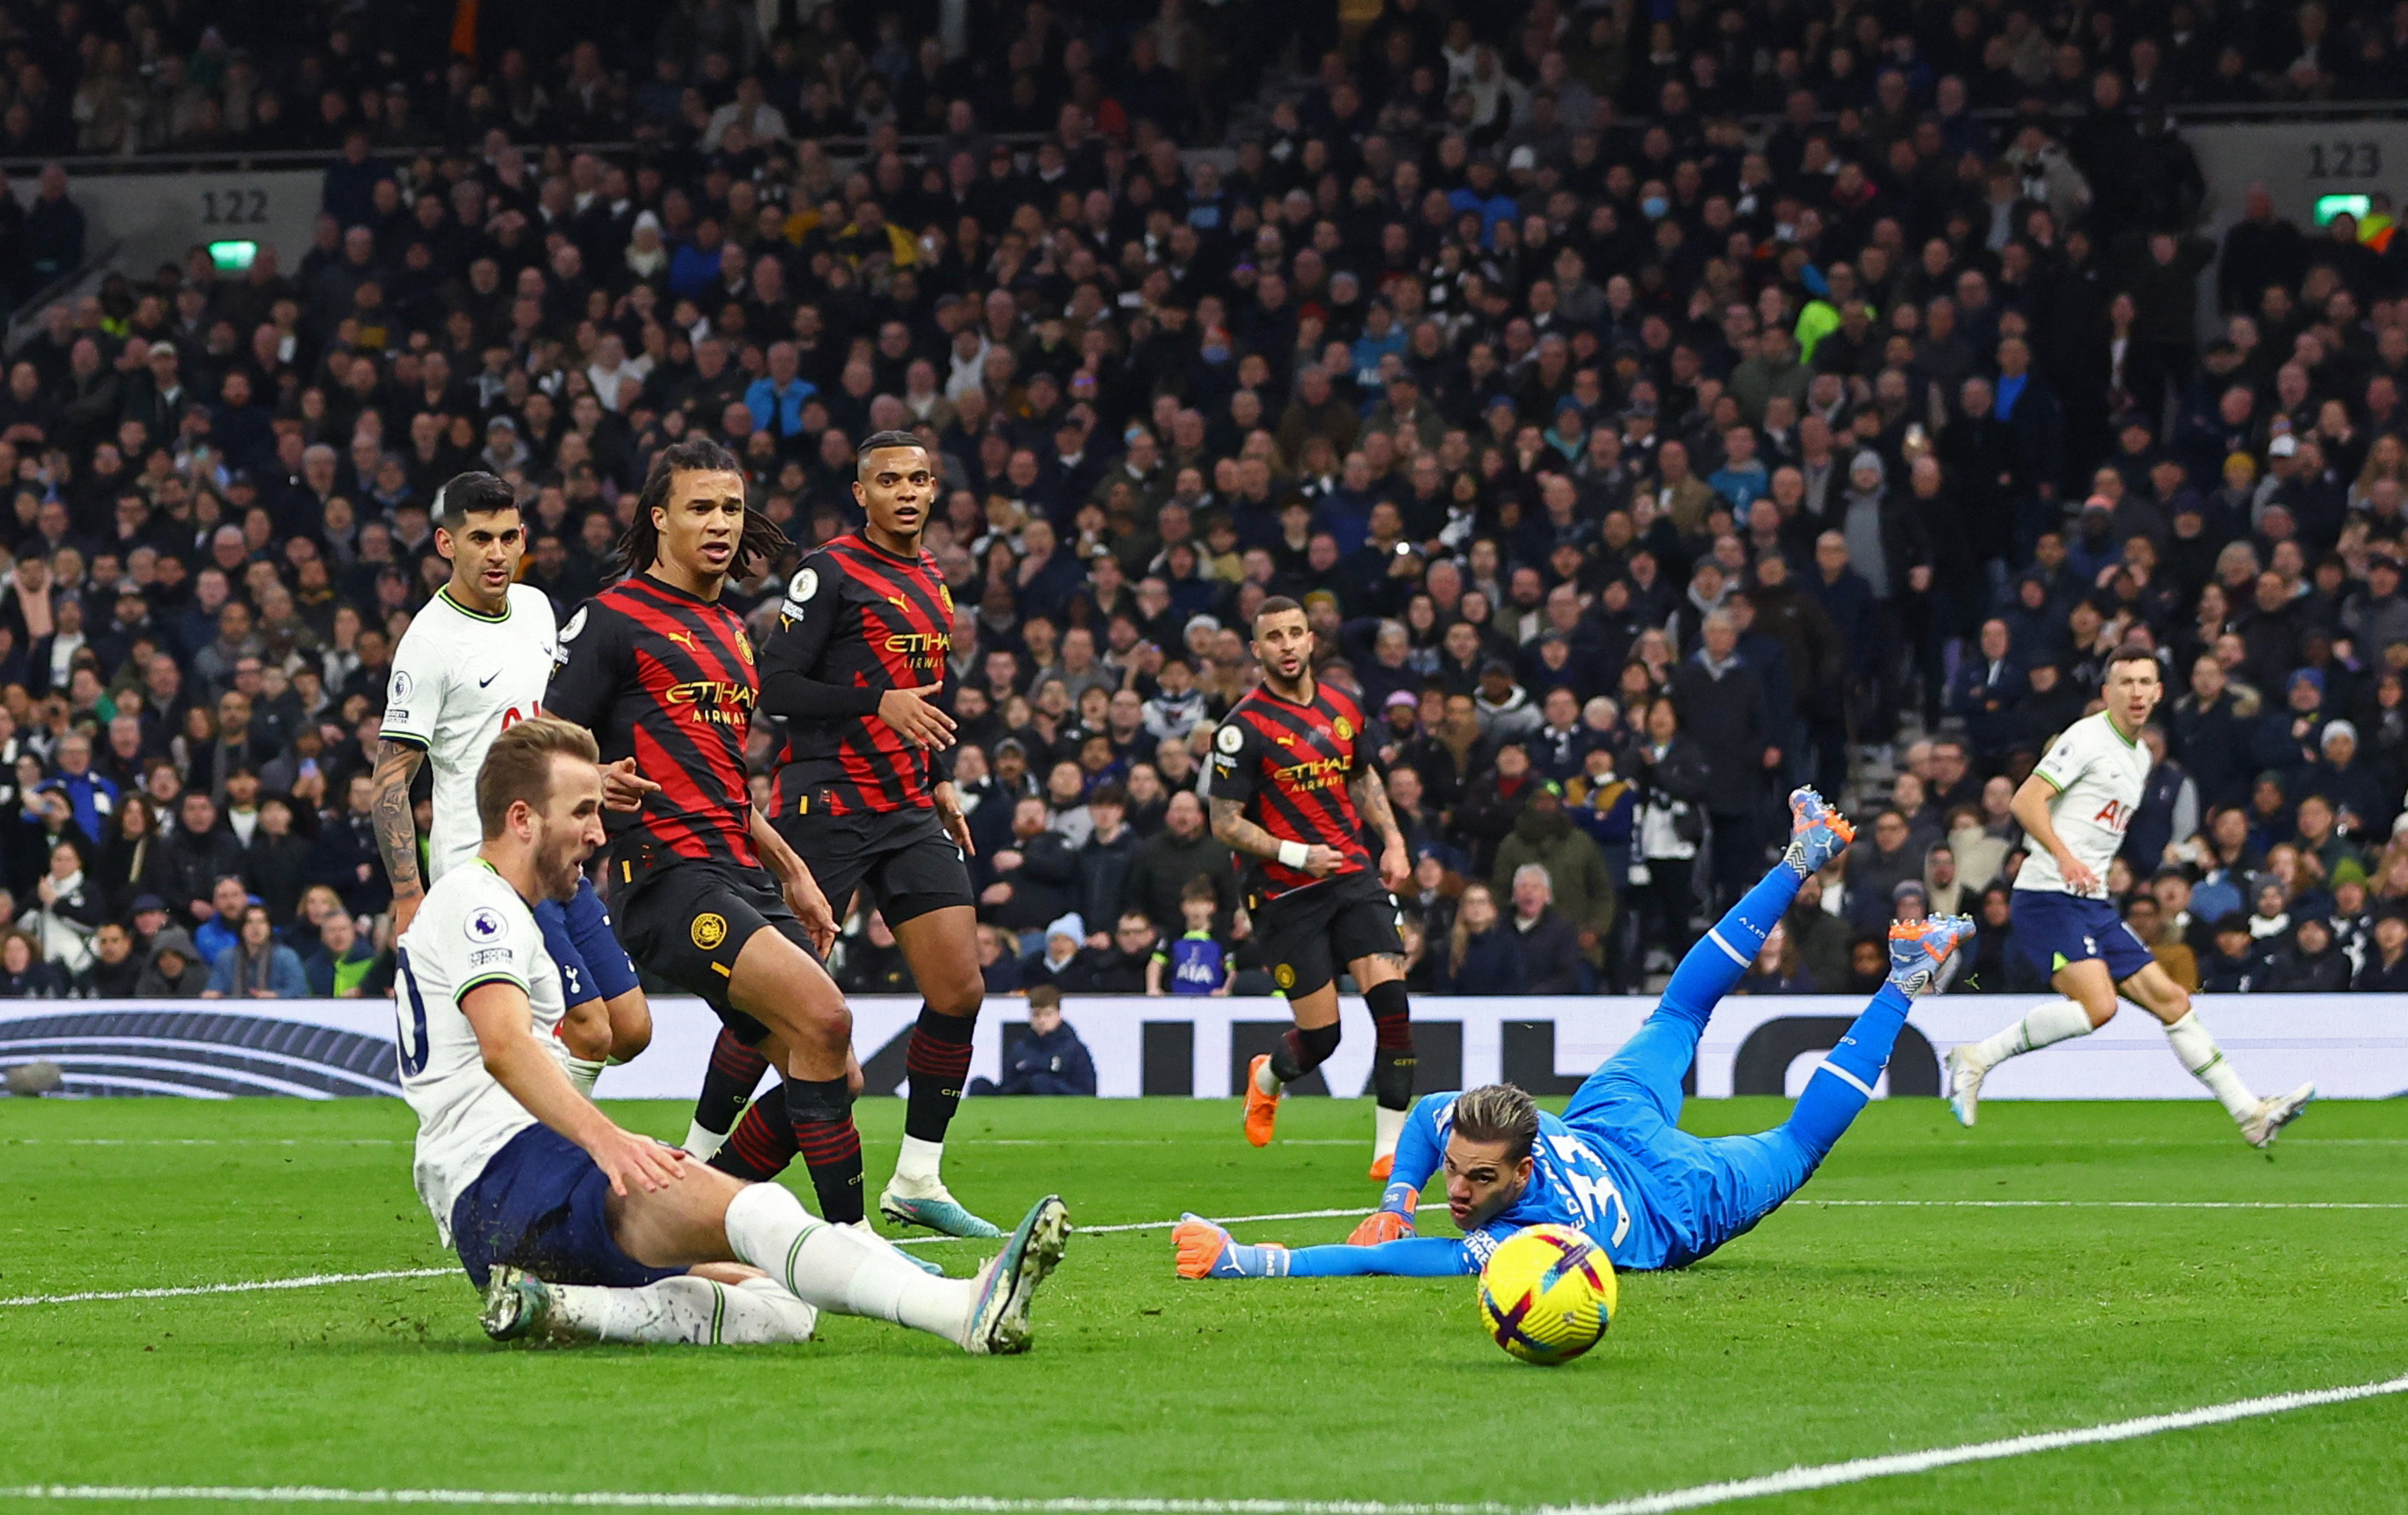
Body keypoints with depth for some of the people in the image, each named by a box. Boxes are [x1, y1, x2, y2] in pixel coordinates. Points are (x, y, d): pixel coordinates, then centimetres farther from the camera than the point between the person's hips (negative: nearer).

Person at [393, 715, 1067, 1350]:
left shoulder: (494, 909, 30)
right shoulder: (477, 902, -3)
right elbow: (504, 1047, -22)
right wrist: (606, 1140, -36)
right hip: (510, 1173, -11)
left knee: (780, 1306, -5)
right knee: (754, 1211, -33)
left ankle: (548, 1305, -21)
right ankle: (965, 1310, -54)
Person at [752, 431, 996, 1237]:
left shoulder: (932, 581, 16)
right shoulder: (830, 572, -7)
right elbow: (774, 686, -13)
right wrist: (880, 704, -22)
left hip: (911, 812, 7)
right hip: (827, 804, -7)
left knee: (959, 989, -3)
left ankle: (917, 1180, 5)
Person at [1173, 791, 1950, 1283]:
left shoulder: (1527, 1241, -51)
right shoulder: (1460, 1120, -35)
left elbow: (1382, 1262, -57)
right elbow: (1427, 1111, -7)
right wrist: (1396, 1199, -21)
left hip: (1682, 1207, -4)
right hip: (1609, 1125, 4)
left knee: (1796, 1145, 22)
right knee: (1678, 1012, 29)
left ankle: (1906, 984, 36)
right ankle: (1801, 864, 44)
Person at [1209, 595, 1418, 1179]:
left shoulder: (1343, 707, 7)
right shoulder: (1244, 726, -11)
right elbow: (1225, 823, -10)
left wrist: (1392, 838, 13)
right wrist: (1295, 854, -21)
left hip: (1353, 876, 4)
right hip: (1286, 895, -4)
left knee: (1390, 998, -15)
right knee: (1320, 1036, -3)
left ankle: (1391, 1144, -9)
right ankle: (1267, 1078, 35)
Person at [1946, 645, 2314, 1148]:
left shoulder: (2141, 758, 19)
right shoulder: (2088, 737, -8)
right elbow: (2026, 800, -17)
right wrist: (2063, 857, -30)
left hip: (2093, 906, 9)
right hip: (2048, 897, -9)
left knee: (2170, 998, 5)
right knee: (2098, 1004, -26)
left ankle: (2250, 1114, 7)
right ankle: (1977, 1058, -15)